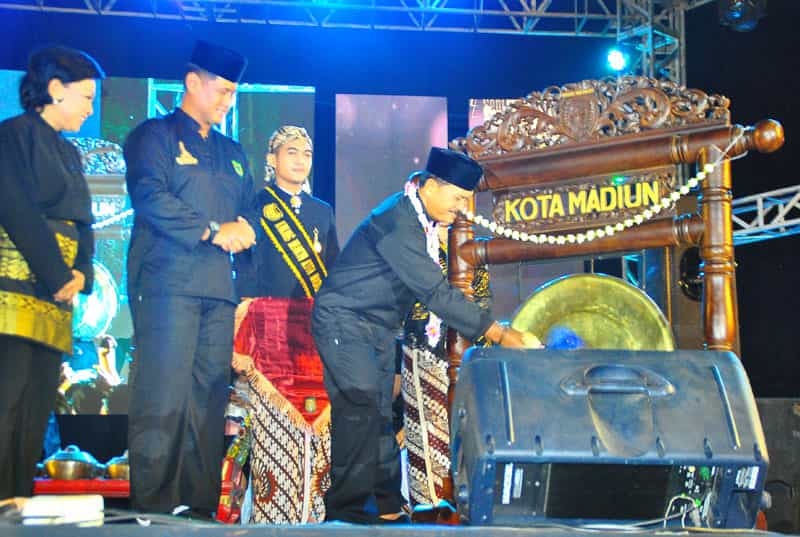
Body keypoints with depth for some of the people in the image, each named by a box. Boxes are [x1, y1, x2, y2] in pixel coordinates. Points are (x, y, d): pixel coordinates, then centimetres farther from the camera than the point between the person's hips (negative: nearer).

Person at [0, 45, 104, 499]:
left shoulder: (69, 154, 24)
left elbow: (82, 222, 17)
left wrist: (81, 273, -2)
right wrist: (58, 276, -14)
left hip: (55, 296, 8)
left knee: (36, 409, 3)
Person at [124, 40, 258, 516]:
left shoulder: (233, 154, 26)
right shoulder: (155, 135, 5)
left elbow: (251, 211, 22)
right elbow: (150, 197, -10)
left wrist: (244, 231, -2)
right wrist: (213, 231, -13)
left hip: (219, 288, 7)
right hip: (168, 284, -6)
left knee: (210, 402, 4)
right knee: (164, 401, -11)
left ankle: (201, 508, 8)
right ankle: (153, 511, -8)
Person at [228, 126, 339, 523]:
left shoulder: (322, 212, 19)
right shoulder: (255, 204, 5)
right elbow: (244, 269, -1)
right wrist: (244, 330, -11)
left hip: (317, 327, 4)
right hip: (271, 323, -4)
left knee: (316, 419, -2)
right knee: (274, 418, -9)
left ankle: (312, 510, 3)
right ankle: (271, 511, -3)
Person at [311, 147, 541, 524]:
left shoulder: (423, 220, 5)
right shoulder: (397, 221, -25)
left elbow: (429, 287, 14)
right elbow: (436, 293, -29)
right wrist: (500, 335, -30)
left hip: (380, 329, 9)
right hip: (344, 322, -9)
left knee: (380, 417, 8)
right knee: (362, 407, -17)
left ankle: (387, 508, 12)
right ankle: (346, 510, -13)